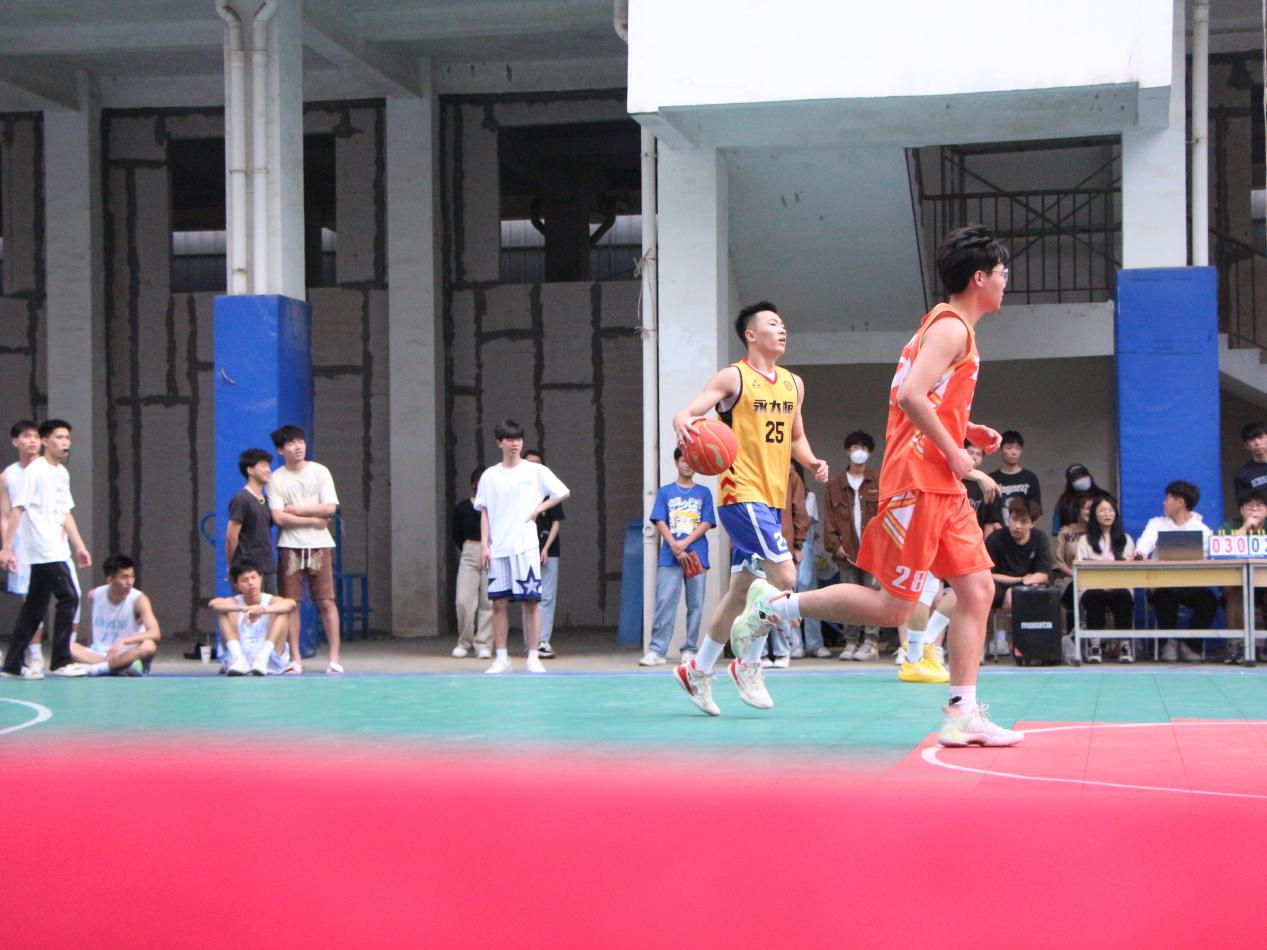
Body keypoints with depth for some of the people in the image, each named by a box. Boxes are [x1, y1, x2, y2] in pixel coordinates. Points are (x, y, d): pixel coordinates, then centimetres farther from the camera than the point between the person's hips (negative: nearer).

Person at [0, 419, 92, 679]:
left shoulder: (62, 472, 15)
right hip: (44, 549, -8)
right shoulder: (36, 471, -9)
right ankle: (61, 661, -7)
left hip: (57, 549, 8)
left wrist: (79, 546, 19)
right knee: (68, 597, -12)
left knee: (35, 605, 9)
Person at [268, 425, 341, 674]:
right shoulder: (276, 479, 3)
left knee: (327, 601, -5)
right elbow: (279, 517, -7)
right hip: (290, 546, 0)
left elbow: (330, 508, -5)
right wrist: (314, 520, -8)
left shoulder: (320, 472, 4)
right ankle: (296, 659, 5)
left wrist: (295, 509, -6)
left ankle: (334, 658, -3)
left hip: (319, 545, 0)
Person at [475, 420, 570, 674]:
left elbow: (563, 492, 8)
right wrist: (484, 545, 2)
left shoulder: (536, 471, 3)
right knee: (498, 603, 1)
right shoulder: (490, 476, 9)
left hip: (526, 546, -2)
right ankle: (501, 658, 7)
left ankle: (533, 658, 2)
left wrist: (538, 509, -2)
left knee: (531, 601, -3)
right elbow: (484, 512, 10)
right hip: (497, 548, 2)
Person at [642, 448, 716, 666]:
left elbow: (706, 524, 2)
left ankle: (690, 650, 7)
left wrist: (684, 543, -11)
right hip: (669, 557, -1)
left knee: (695, 604, 1)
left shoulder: (703, 493, 11)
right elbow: (660, 523, 2)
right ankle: (657, 650, -10)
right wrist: (675, 548, -11)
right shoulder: (665, 492, 10)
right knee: (664, 603, -8)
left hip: (696, 556, 1)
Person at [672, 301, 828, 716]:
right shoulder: (734, 377, -6)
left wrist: (812, 461, 5)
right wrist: (682, 422, -40)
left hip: (772, 499, 8)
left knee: (742, 590, 11)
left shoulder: (793, 383, 14)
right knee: (784, 577, -16)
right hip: (741, 495, -8)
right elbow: (688, 411, -16)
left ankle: (698, 670, 23)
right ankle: (749, 665, -1)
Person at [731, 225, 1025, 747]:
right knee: (892, 608, -7)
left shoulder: (949, 327, 20)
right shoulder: (951, 327, -11)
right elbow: (910, 395, -24)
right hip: (917, 483, -10)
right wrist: (953, 451, -16)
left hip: (943, 489, 10)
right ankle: (776, 605, 4)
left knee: (977, 588, 2)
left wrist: (966, 430, 17)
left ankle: (963, 713, 0)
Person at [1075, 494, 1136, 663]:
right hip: (1092, 587, -1)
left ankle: (1124, 644, -33)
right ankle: (1094, 645, -35)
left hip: (1120, 587, 1)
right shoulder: (1085, 540, 19)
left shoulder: (1126, 540, 22)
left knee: (1124, 596, -35)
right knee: (1094, 597, -37)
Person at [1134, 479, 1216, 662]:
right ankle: (1169, 643, -13)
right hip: (1162, 584, 0)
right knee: (1165, 597, -33)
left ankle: (1190, 645, -9)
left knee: (1209, 599, -27)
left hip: (1191, 585, 0)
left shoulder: (1202, 529, 10)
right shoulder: (1157, 524, 13)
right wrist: (1141, 553, -34)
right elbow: (1146, 541, -9)